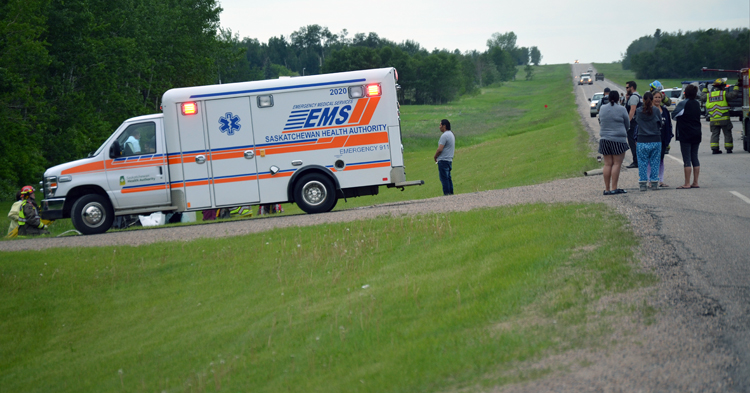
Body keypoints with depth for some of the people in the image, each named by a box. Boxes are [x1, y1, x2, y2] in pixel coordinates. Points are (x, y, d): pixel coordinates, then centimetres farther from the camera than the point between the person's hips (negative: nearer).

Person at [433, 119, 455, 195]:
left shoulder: (444, 136, -16)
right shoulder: (451, 134, 16)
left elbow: (440, 149, -21)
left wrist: (435, 157, -3)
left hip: (443, 160, -10)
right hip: (449, 160, 10)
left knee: (444, 178, -8)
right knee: (448, 178, 12)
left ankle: (446, 194, -10)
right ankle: (451, 193, 12)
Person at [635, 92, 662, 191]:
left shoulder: (639, 111, -4)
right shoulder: (656, 110, -6)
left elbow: (637, 121, 6)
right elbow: (660, 124, 4)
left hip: (642, 141, 0)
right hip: (655, 141, 0)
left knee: (642, 163, 6)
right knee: (654, 162, 8)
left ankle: (643, 184, 6)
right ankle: (654, 183, 8)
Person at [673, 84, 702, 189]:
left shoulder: (683, 104, -12)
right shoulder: (697, 104, 8)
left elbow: (674, 115, -9)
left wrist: (679, 119, 10)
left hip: (685, 135, -6)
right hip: (697, 134, 6)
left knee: (687, 159, -4)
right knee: (695, 158, 10)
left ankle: (687, 183, -5)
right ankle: (695, 182, 11)